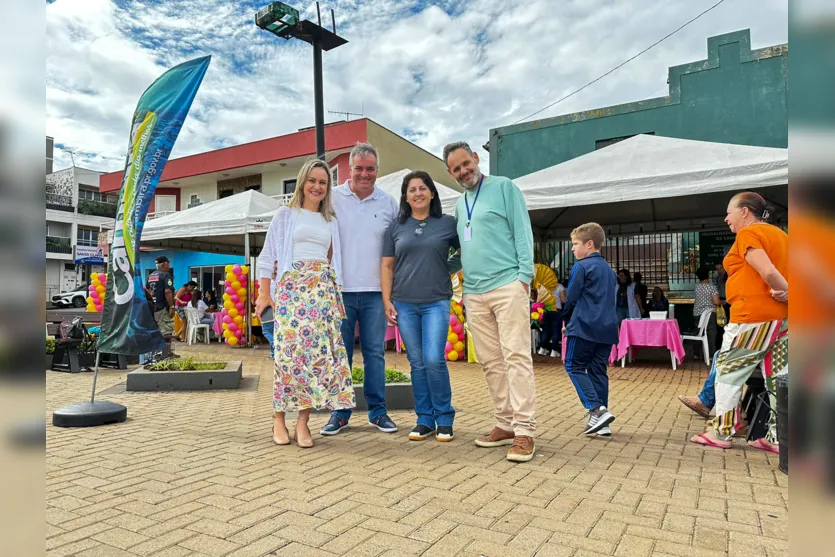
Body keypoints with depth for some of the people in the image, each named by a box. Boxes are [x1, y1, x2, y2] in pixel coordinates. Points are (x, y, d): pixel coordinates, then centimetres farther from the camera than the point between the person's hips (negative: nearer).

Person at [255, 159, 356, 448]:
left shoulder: (330, 221, 19)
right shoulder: (285, 214, 9)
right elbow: (267, 256, 5)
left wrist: (337, 295, 9)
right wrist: (264, 294, -3)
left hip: (323, 289, 3)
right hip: (291, 286, -3)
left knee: (318, 349, -6)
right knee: (291, 349, -10)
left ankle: (303, 420, 0)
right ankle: (279, 417, 2)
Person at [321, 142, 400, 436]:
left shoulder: (389, 203, 8)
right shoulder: (333, 198, 3)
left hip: (375, 291, 1)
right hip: (339, 290, -1)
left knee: (375, 352, 7)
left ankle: (378, 411, 18)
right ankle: (340, 412, 17)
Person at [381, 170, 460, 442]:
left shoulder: (448, 223, 4)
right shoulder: (396, 227, 8)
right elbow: (387, 266, 8)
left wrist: (449, 270, 2)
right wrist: (387, 302, 3)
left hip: (436, 302, -2)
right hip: (404, 304, 2)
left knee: (434, 360, -9)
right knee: (417, 363, 6)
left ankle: (444, 419, 9)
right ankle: (425, 420, 18)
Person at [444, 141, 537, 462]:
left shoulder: (503, 187, 3)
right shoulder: (459, 204, 21)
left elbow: (522, 232, -4)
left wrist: (524, 276, -12)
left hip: (507, 286, -6)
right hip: (473, 293, 7)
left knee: (516, 357, -8)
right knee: (491, 362, 8)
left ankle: (524, 430, -3)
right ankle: (506, 424, 17)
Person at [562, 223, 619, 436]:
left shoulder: (582, 266, -7)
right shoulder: (609, 269, 18)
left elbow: (571, 298, -6)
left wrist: (567, 320, 12)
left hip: (584, 326, -7)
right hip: (607, 328, 8)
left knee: (574, 367, 2)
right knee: (598, 371, 9)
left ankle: (598, 410, -12)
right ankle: (601, 422, 9)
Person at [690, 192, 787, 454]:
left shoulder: (747, 234, -8)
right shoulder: (780, 235, 18)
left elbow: (768, 272, -19)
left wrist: (786, 291, -4)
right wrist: (784, 294, -2)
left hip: (754, 316, -8)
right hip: (782, 317, 9)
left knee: (727, 372, 3)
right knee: (777, 378, 10)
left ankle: (721, 433, 9)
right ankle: (778, 438, 15)